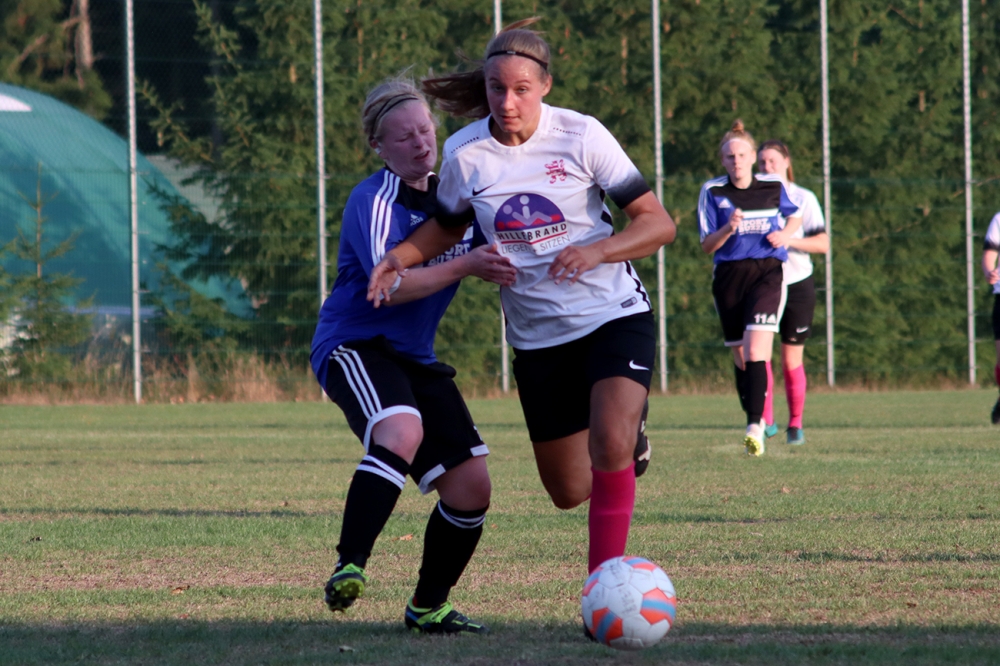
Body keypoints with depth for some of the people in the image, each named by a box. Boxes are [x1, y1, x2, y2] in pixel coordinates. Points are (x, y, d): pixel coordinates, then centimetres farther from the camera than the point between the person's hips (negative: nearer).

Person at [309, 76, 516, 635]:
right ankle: (350, 567, -40)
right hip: (355, 345, -8)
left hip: (415, 358, 8)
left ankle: (429, 607, 18)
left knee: (471, 486, 0)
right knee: (402, 430, -38)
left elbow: (495, 254, 25)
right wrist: (466, 265, -29)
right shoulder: (373, 201, -12)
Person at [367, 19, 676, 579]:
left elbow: (660, 224, -11)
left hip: (615, 316, -3)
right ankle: (626, 438, 43)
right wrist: (400, 257, -4)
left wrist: (596, 250, -29)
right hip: (538, 337, 3)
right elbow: (451, 225, 16)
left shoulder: (581, 135, -12)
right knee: (570, 493, 9)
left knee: (609, 444, -28)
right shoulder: (464, 153, -5)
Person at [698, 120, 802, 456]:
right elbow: (707, 245, -1)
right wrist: (728, 228, -20)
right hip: (729, 276, 2)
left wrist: (785, 233, 0)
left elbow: (795, 216, 21)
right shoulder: (712, 192, 0)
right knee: (741, 359, 10)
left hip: (767, 273, -2)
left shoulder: (774, 187, 2)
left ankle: (755, 427, -27)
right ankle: (755, 419, 27)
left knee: (756, 350, -20)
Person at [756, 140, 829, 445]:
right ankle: (766, 419, -12)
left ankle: (795, 424, 13)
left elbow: (823, 243, -8)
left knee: (792, 360, 1)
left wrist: (790, 240, -22)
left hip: (797, 285, -2)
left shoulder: (803, 199, -1)